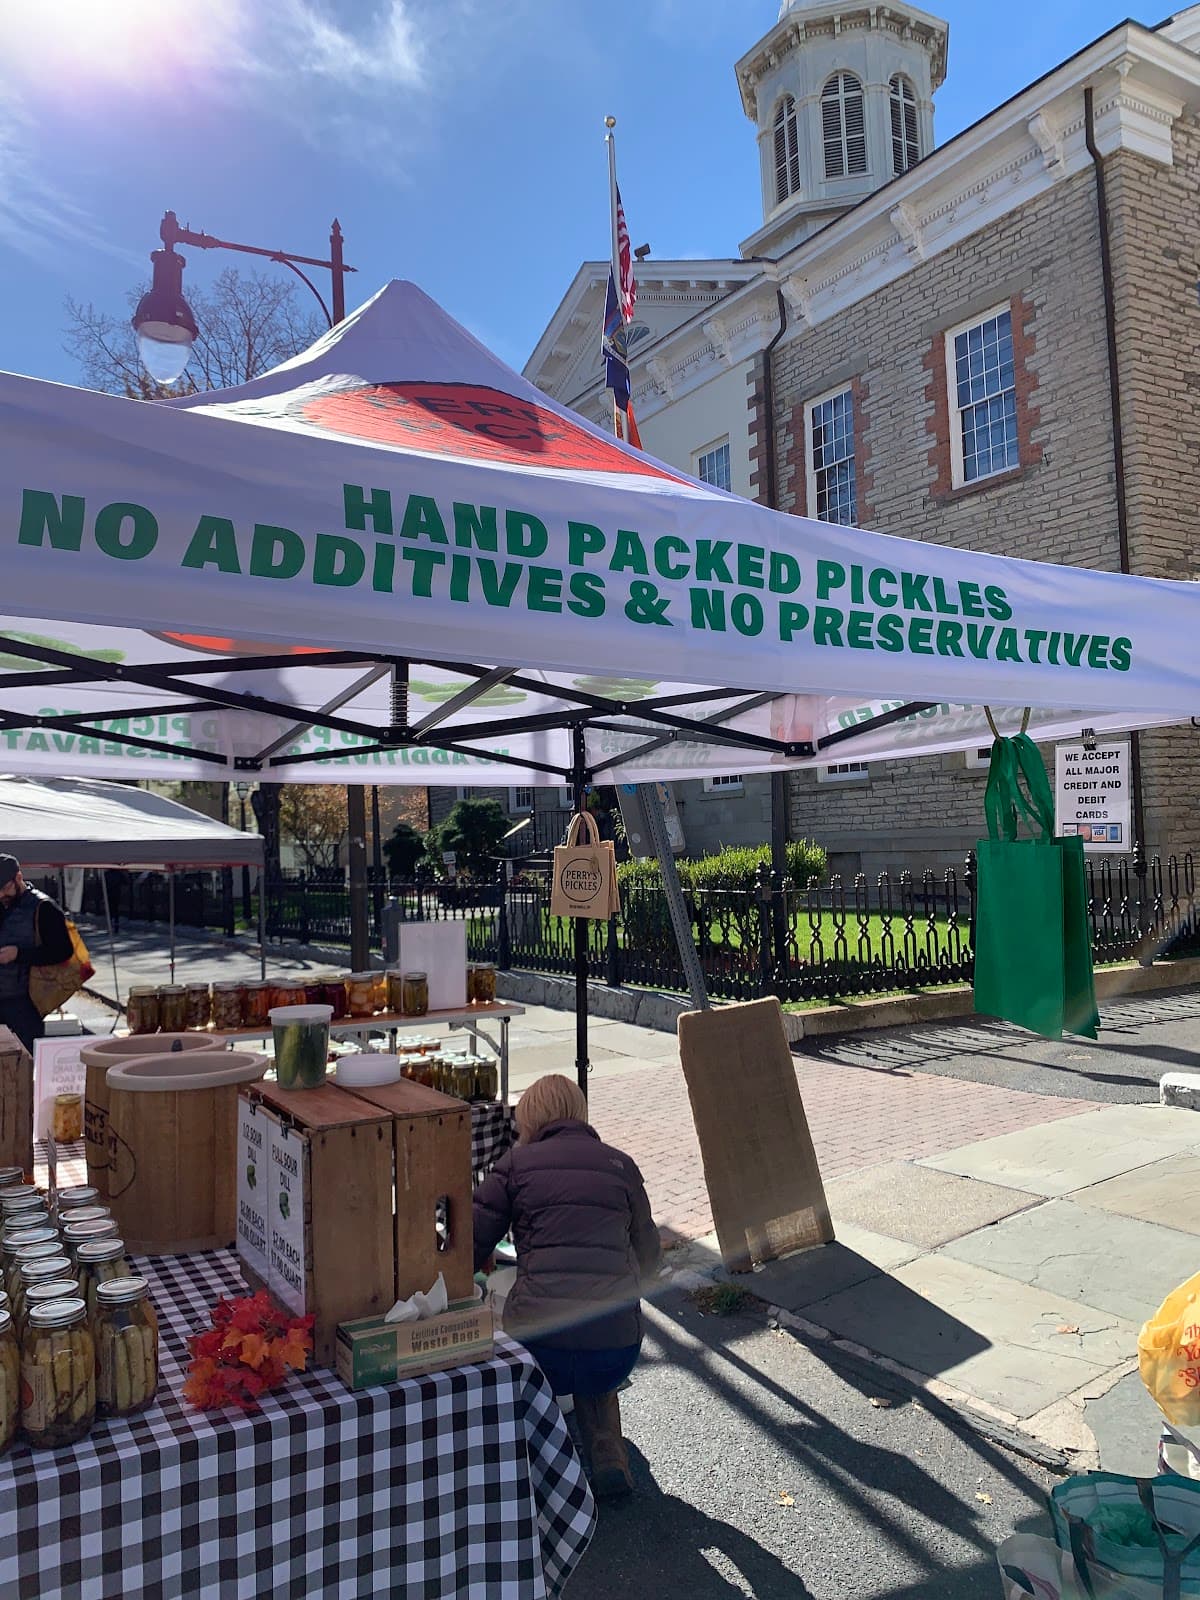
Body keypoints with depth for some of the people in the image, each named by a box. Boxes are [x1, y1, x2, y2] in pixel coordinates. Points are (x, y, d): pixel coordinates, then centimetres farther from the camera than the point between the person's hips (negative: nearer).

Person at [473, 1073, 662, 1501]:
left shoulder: (518, 1162, 7)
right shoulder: (620, 1165, 13)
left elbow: (471, 1247, 5)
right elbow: (649, 1257, 15)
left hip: (540, 1339, -2)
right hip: (617, 1344, 2)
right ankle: (608, 1457, 15)